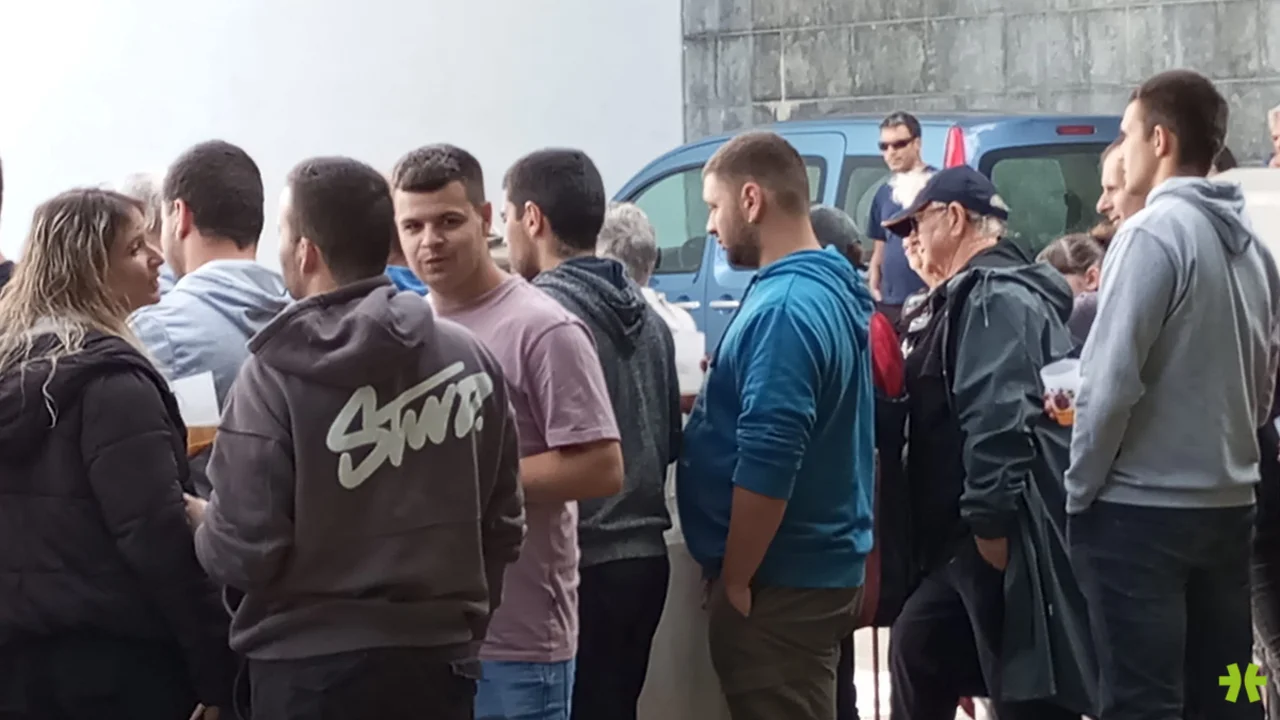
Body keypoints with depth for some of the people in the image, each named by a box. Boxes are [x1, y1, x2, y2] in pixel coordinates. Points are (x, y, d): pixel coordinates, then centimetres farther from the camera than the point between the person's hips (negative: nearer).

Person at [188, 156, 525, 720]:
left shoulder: (275, 372, -13)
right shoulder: (472, 361, -1)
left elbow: (243, 550, -13)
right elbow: (503, 525, 5)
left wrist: (202, 523, 9)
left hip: (311, 668, -4)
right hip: (438, 660, 4)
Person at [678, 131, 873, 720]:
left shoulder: (783, 308, -21)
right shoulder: (834, 288, 10)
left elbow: (766, 466, -25)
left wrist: (733, 582, -18)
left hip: (782, 580, -10)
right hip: (824, 562, 10)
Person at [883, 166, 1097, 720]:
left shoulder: (994, 296, -13)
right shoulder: (978, 293, 21)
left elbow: (998, 418, -24)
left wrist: (989, 523, -24)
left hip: (1006, 536, -11)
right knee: (917, 649, 18)